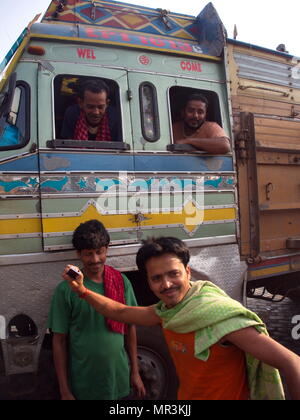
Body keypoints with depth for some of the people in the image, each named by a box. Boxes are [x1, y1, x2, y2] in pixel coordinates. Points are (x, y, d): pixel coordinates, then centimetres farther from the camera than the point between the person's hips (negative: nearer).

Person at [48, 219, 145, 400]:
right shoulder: (66, 290, -13)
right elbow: (60, 341, -7)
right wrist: (65, 392, -6)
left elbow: (130, 328, 3)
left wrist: (135, 372, 5)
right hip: (83, 386, -2)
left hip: (120, 381, 3)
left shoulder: (122, 282, -5)